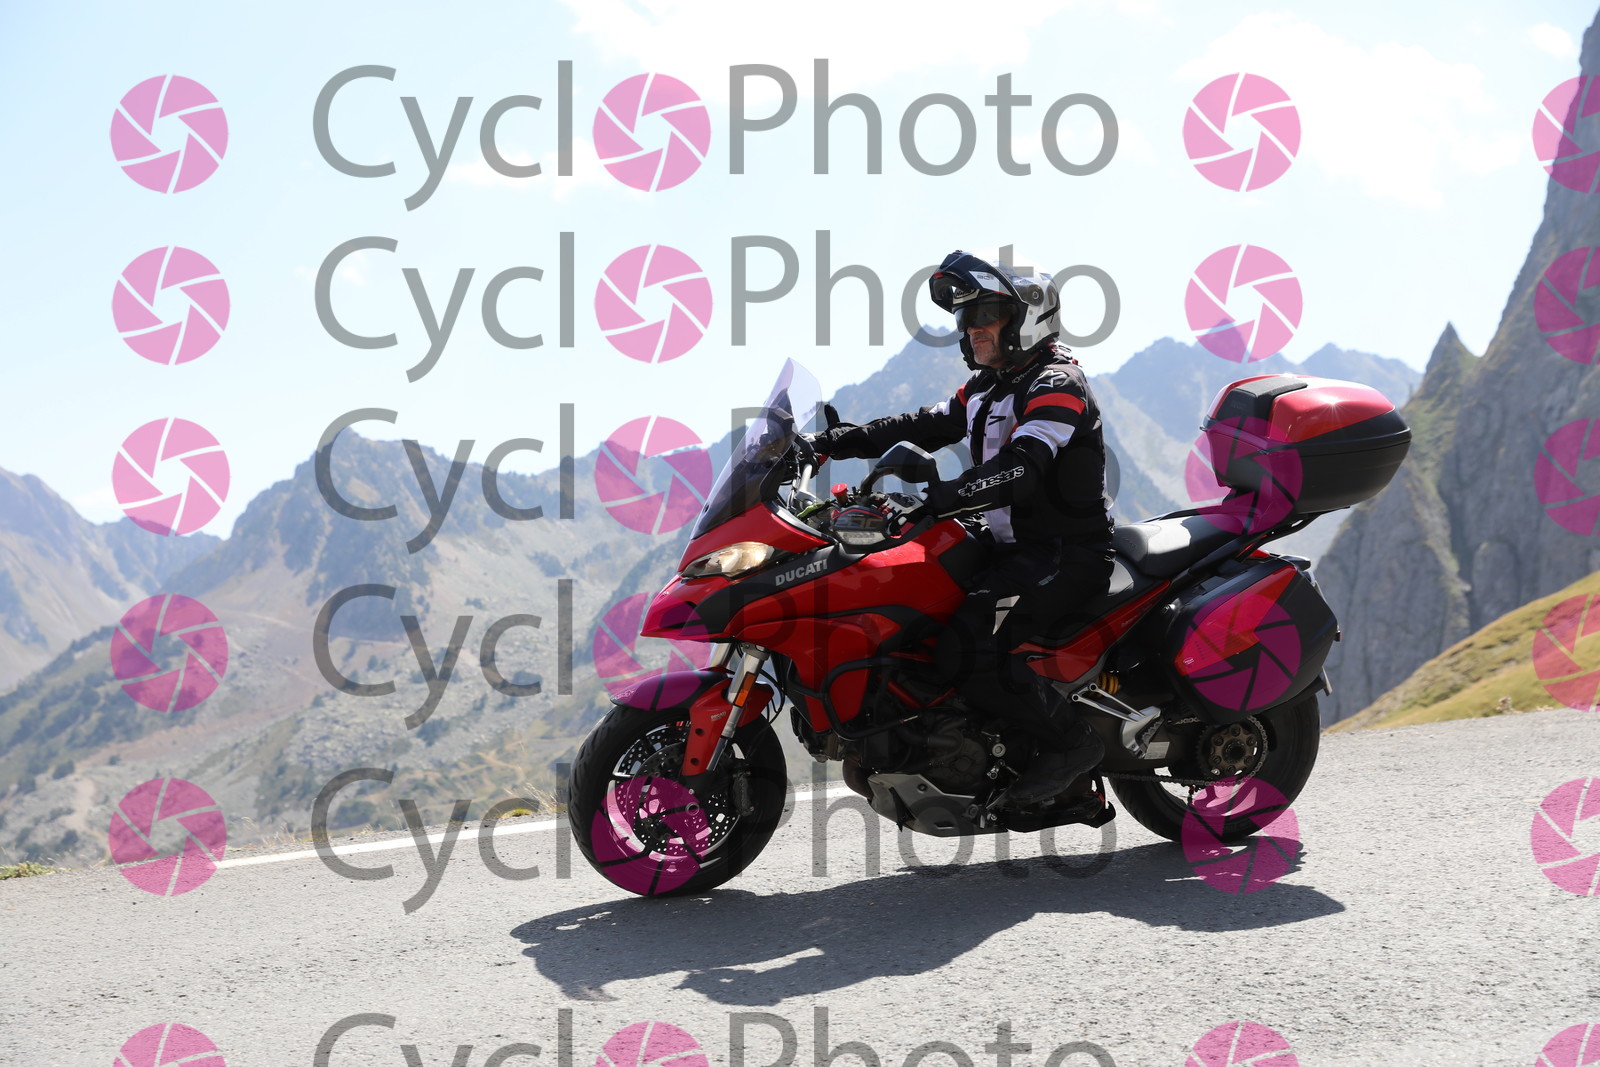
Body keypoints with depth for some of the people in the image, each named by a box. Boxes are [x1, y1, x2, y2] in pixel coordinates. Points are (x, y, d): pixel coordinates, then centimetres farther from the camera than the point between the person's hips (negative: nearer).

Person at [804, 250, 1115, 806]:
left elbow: (1019, 470, -30)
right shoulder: (984, 390, 17)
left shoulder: (1057, 384, -14)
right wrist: (828, 442, 5)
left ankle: (1068, 741, -10)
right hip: (1012, 546, 10)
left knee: (966, 650, -27)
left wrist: (933, 498, -40)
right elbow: (919, 428, 15)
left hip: (1066, 555, -10)